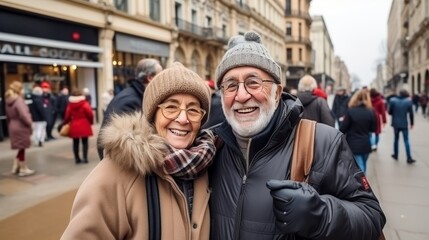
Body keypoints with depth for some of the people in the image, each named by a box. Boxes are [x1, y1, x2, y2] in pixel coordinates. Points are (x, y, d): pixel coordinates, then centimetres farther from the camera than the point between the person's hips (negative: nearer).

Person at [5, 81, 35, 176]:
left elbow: (8, 115, 15)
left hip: (13, 127, 8)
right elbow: (24, 115, -26)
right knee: (22, 148, 3)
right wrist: (30, 123, -11)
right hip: (21, 127, -8)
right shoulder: (19, 100, -19)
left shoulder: (8, 101, 9)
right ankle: (23, 169, 14)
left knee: (21, 148, 19)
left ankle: (16, 167, 24)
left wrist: (11, 124, 20)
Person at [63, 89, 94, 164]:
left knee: (75, 143, 11)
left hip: (74, 126, 3)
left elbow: (67, 116, 1)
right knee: (85, 142, 5)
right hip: (84, 125, -3)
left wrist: (65, 123, 17)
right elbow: (90, 114, -12)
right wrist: (91, 122, 5)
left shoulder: (70, 105, 1)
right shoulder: (85, 103, -8)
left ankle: (77, 158, 14)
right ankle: (85, 158, 2)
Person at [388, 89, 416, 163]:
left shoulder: (392, 100, -6)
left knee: (396, 139, 16)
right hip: (404, 124, -1)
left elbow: (389, 112, -4)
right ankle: (409, 158, 2)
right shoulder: (408, 101, -6)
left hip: (395, 123, 1)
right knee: (406, 140, 3)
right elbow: (411, 114, -2)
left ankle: (395, 155, 24)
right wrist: (412, 123, 9)